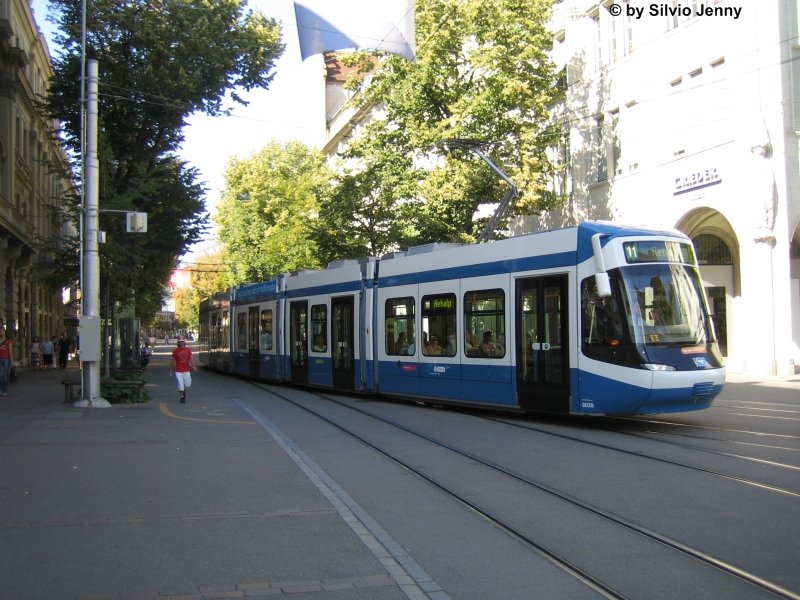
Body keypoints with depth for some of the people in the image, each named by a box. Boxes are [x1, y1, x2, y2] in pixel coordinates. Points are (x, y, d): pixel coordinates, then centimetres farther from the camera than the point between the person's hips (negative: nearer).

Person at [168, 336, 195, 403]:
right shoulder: (175, 351, -2)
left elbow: (191, 359, 6)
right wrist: (171, 370, 3)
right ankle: (182, 397, 11)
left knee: (188, 384, 6)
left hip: (186, 371, 2)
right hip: (178, 371, -2)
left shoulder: (188, 350, 4)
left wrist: (193, 366, -7)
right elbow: (172, 360, 3)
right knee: (180, 385, -6)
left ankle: (184, 391, 38)